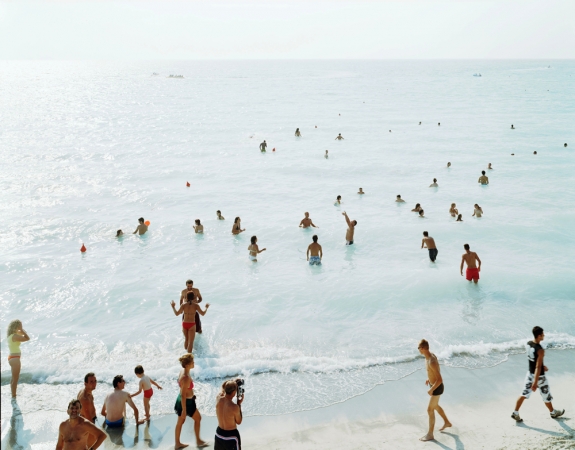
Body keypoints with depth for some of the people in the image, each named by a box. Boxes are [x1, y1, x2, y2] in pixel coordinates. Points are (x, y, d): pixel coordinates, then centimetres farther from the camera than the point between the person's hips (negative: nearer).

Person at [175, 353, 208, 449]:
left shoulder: (183, 371, -4)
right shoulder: (186, 378, -33)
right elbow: (183, 395, -29)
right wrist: (184, 410, -23)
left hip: (182, 400, 8)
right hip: (186, 402, -8)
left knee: (180, 422, 20)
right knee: (198, 418, 14)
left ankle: (177, 443, 34)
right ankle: (198, 441, 31)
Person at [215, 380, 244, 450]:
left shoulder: (218, 398, -14)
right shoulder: (234, 407, -30)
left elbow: (223, 388, 11)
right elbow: (239, 422, -10)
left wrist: (233, 382, 2)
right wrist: (239, 404, -8)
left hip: (219, 433, 6)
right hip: (231, 435, -6)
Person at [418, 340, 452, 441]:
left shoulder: (431, 362, -34)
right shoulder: (431, 355, -4)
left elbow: (439, 380, -32)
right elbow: (435, 369, 17)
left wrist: (431, 390, -22)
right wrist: (429, 378, 19)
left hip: (437, 388, -10)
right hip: (434, 386, 10)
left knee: (430, 410, 1)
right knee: (435, 406, 27)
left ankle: (430, 434, 13)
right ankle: (447, 422, 48)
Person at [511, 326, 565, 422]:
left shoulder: (528, 344, -5)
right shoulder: (540, 350, -29)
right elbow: (538, 367, -28)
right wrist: (535, 383, -26)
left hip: (530, 373, 6)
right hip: (539, 376, -6)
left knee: (524, 394, 13)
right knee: (546, 396, 17)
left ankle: (515, 413, 12)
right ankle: (553, 413, 39)